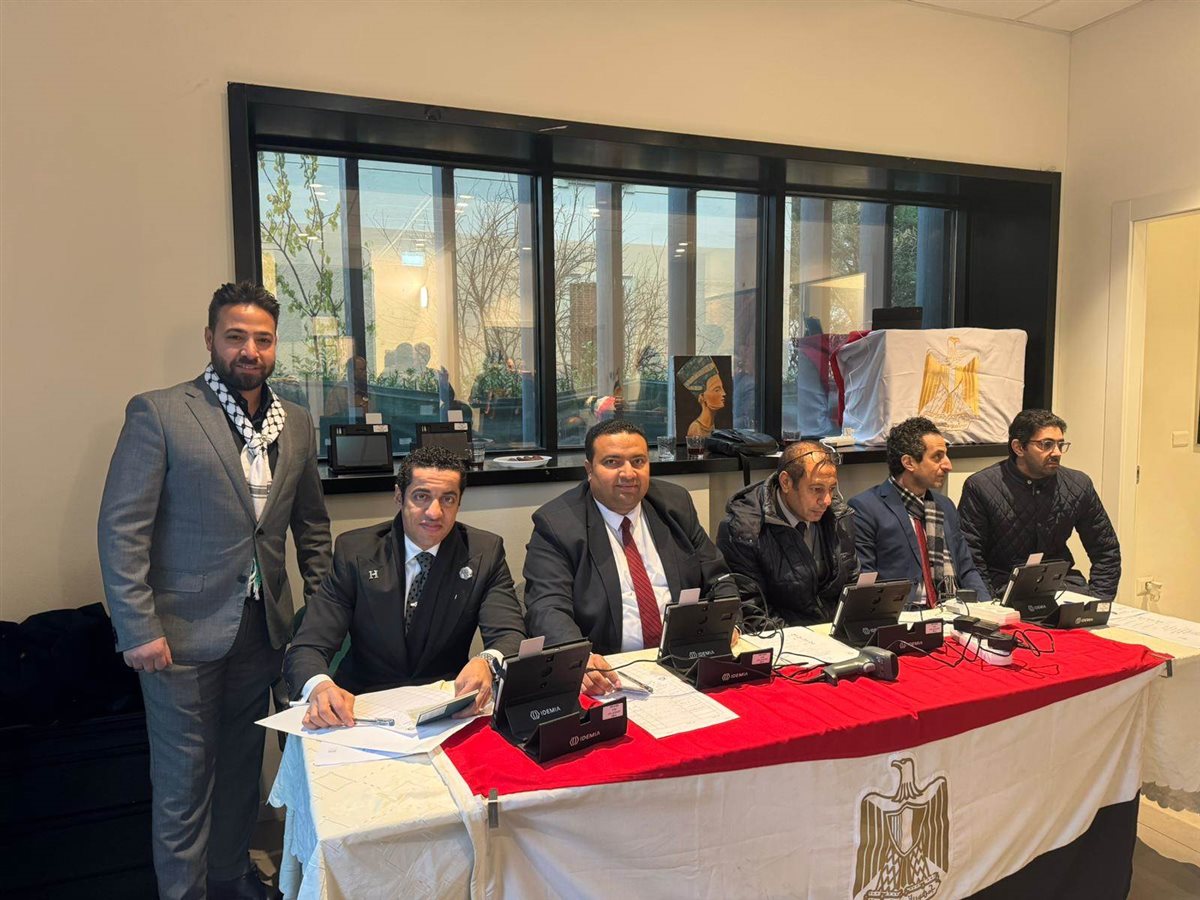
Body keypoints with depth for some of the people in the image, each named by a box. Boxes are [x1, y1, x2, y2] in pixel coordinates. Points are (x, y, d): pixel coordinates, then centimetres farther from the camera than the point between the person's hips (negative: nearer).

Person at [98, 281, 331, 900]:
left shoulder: (296, 424, 7)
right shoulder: (158, 413, -9)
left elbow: (311, 524, 15)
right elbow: (120, 528, -11)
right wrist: (139, 629, -15)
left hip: (261, 631, 5)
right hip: (182, 634, -5)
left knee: (241, 767, 18)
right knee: (184, 780, 8)